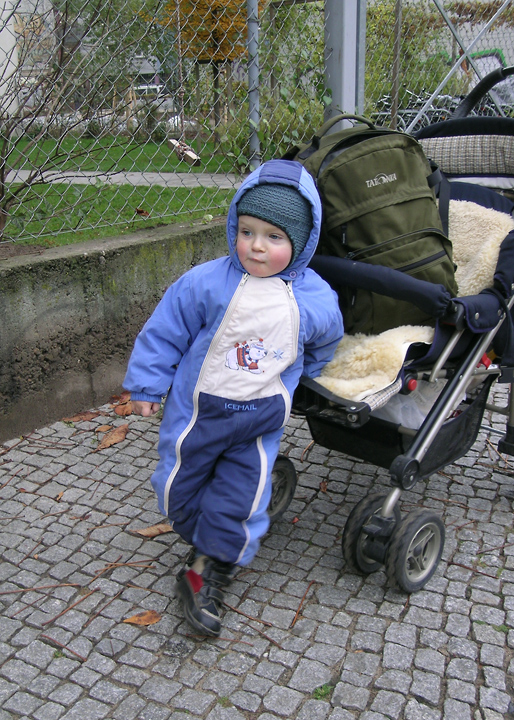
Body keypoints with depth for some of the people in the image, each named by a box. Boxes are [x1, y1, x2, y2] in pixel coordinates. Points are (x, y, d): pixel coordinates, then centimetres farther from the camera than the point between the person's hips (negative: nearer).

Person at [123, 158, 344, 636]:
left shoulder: (316, 299, -9)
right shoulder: (206, 282, -15)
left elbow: (320, 346, 13)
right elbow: (164, 332, -4)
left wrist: (294, 382, 23)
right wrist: (146, 384, 1)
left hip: (261, 419, 0)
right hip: (198, 407, 1)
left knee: (240, 499, -1)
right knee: (179, 489, 14)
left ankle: (206, 575, 20)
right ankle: (211, 543, 43)